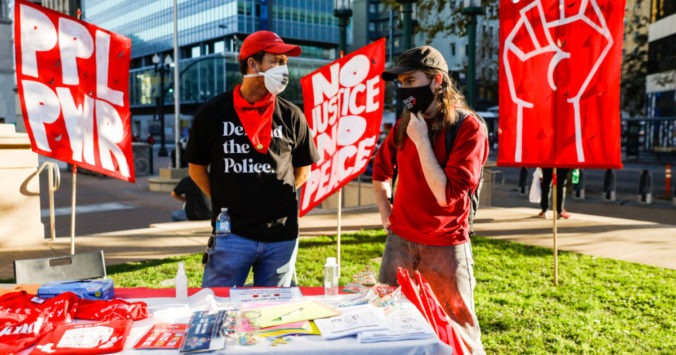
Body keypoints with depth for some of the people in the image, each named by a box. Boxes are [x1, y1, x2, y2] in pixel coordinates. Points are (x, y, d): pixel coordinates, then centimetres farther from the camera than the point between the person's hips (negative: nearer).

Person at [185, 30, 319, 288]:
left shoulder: (291, 116, 2)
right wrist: (225, 200, 3)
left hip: (282, 236, 2)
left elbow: (303, 169, 14)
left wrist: (277, 197, 5)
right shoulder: (213, 113, 0)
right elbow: (196, 168, 9)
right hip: (231, 233, -1)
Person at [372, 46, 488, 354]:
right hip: (399, 241, 5)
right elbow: (380, 171, 20)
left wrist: (421, 140, -19)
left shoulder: (469, 127, -14)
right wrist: (386, 213, 11)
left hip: (445, 247, -5)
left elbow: (446, 194, -21)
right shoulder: (404, 124, 4)